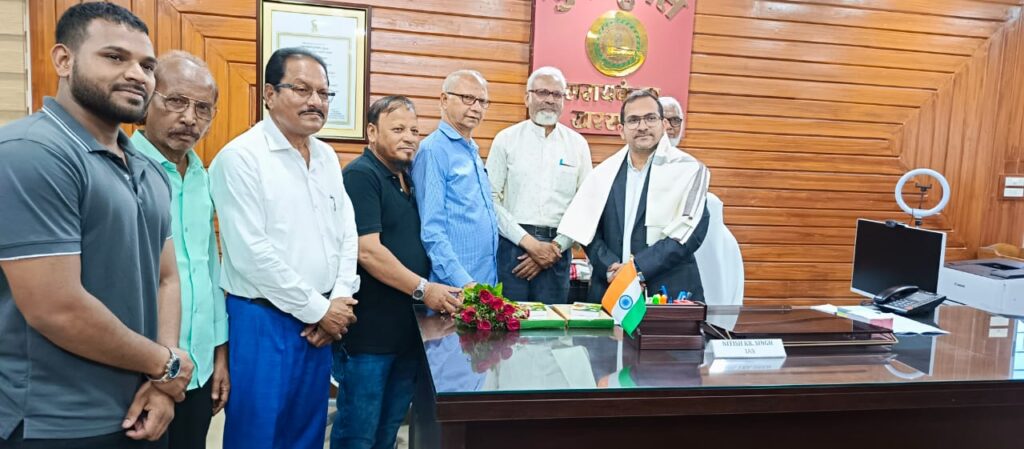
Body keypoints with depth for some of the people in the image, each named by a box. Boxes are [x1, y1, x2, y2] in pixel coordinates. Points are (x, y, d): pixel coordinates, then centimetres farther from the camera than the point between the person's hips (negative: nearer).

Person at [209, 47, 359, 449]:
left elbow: (347, 234, 10)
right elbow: (252, 253, -18)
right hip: (263, 320, -6)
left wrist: (339, 301, -3)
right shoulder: (241, 157, -13)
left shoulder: (327, 157, 8)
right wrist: (319, 309, -13)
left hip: (320, 321, 7)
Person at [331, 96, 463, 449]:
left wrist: (437, 291, 10)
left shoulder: (407, 179, 14)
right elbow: (367, 251, -21)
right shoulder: (361, 176, -12)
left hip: (406, 329, 8)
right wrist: (423, 289, -19)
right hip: (368, 332, -8)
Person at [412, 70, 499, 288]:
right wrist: (464, 283, -23)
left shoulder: (472, 151, 14)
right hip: (455, 287, -8)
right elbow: (431, 231, -18)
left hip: (487, 280, 8)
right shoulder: (433, 150, -12)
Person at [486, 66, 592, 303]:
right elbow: (490, 199, -4)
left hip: (557, 251, 2)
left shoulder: (578, 144, 8)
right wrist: (527, 241, -10)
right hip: (511, 245, -1)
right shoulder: (506, 139, 3)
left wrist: (556, 247, -5)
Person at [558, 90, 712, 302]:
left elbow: (691, 232, -10)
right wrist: (611, 268, -12)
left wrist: (639, 268, -16)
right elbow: (587, 228, 3)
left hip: (669, 292, -2)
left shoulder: (689, 170, -2)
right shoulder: (605, 173, 8)